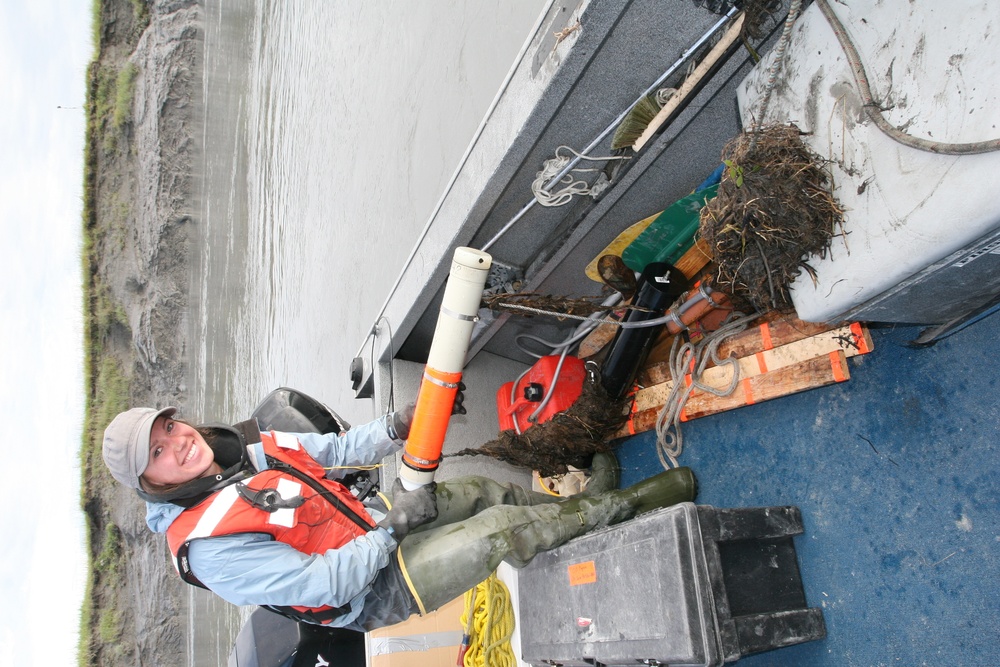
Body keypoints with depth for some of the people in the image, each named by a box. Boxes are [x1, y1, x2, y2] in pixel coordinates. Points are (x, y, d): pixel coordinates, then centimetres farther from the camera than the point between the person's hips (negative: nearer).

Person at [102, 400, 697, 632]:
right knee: (503, 530, -16)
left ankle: (583, 501, 24)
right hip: (373, 593, -8)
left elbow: (336, 450, 7)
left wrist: (396, 428, -12)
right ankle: (623, 506, 4)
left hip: (367, 526, 8)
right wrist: (393, 524, -24)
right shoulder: (208, 546, -24)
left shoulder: (253, 449, 0)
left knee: (480, 492, 2)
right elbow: (323, 586, -27)